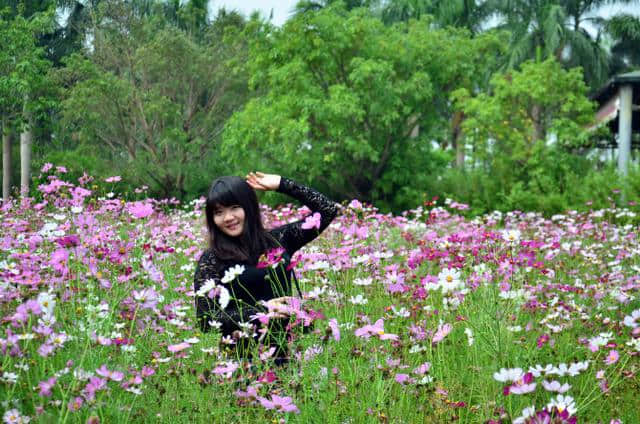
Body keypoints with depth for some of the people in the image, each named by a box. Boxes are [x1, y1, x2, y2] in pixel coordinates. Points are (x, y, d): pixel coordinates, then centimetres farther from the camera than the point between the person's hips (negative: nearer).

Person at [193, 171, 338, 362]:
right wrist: (261, 310, -13)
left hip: (287, 348, 3)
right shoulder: (210, 260, 0)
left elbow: (327, 210, 11)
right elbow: (206, 321, -5)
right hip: (243, 356, -2)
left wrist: (282, 184, 8)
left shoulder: (277, 240, 8)